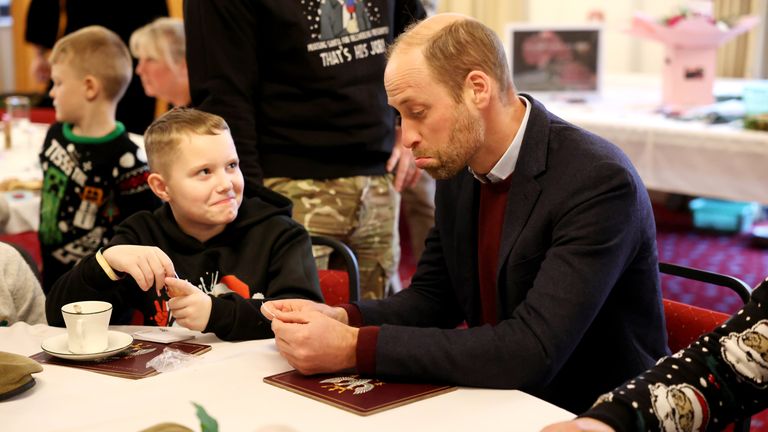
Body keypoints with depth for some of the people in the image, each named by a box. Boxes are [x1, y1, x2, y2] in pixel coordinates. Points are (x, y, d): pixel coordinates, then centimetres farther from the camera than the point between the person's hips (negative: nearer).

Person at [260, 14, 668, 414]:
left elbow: (531, 353, -30)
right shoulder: (458, 168, -2)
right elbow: (433, 297, 8)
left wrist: (355, 347, -29)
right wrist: (340, 318, -12)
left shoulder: (600, 182, -24)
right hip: (498, 404, 6)